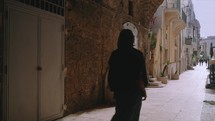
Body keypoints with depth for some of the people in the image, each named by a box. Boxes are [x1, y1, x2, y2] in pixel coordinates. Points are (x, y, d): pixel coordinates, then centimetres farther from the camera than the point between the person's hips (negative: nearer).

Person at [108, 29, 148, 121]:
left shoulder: (114, 54, -1)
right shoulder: (137, 54, -12)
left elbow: (111, 75, 3)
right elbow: (140, 76, -12)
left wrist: (114, 89, 14)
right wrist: (143, 90, 0)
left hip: (119, 90, 4)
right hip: (134, 91, -4)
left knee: (120, 113, 18)